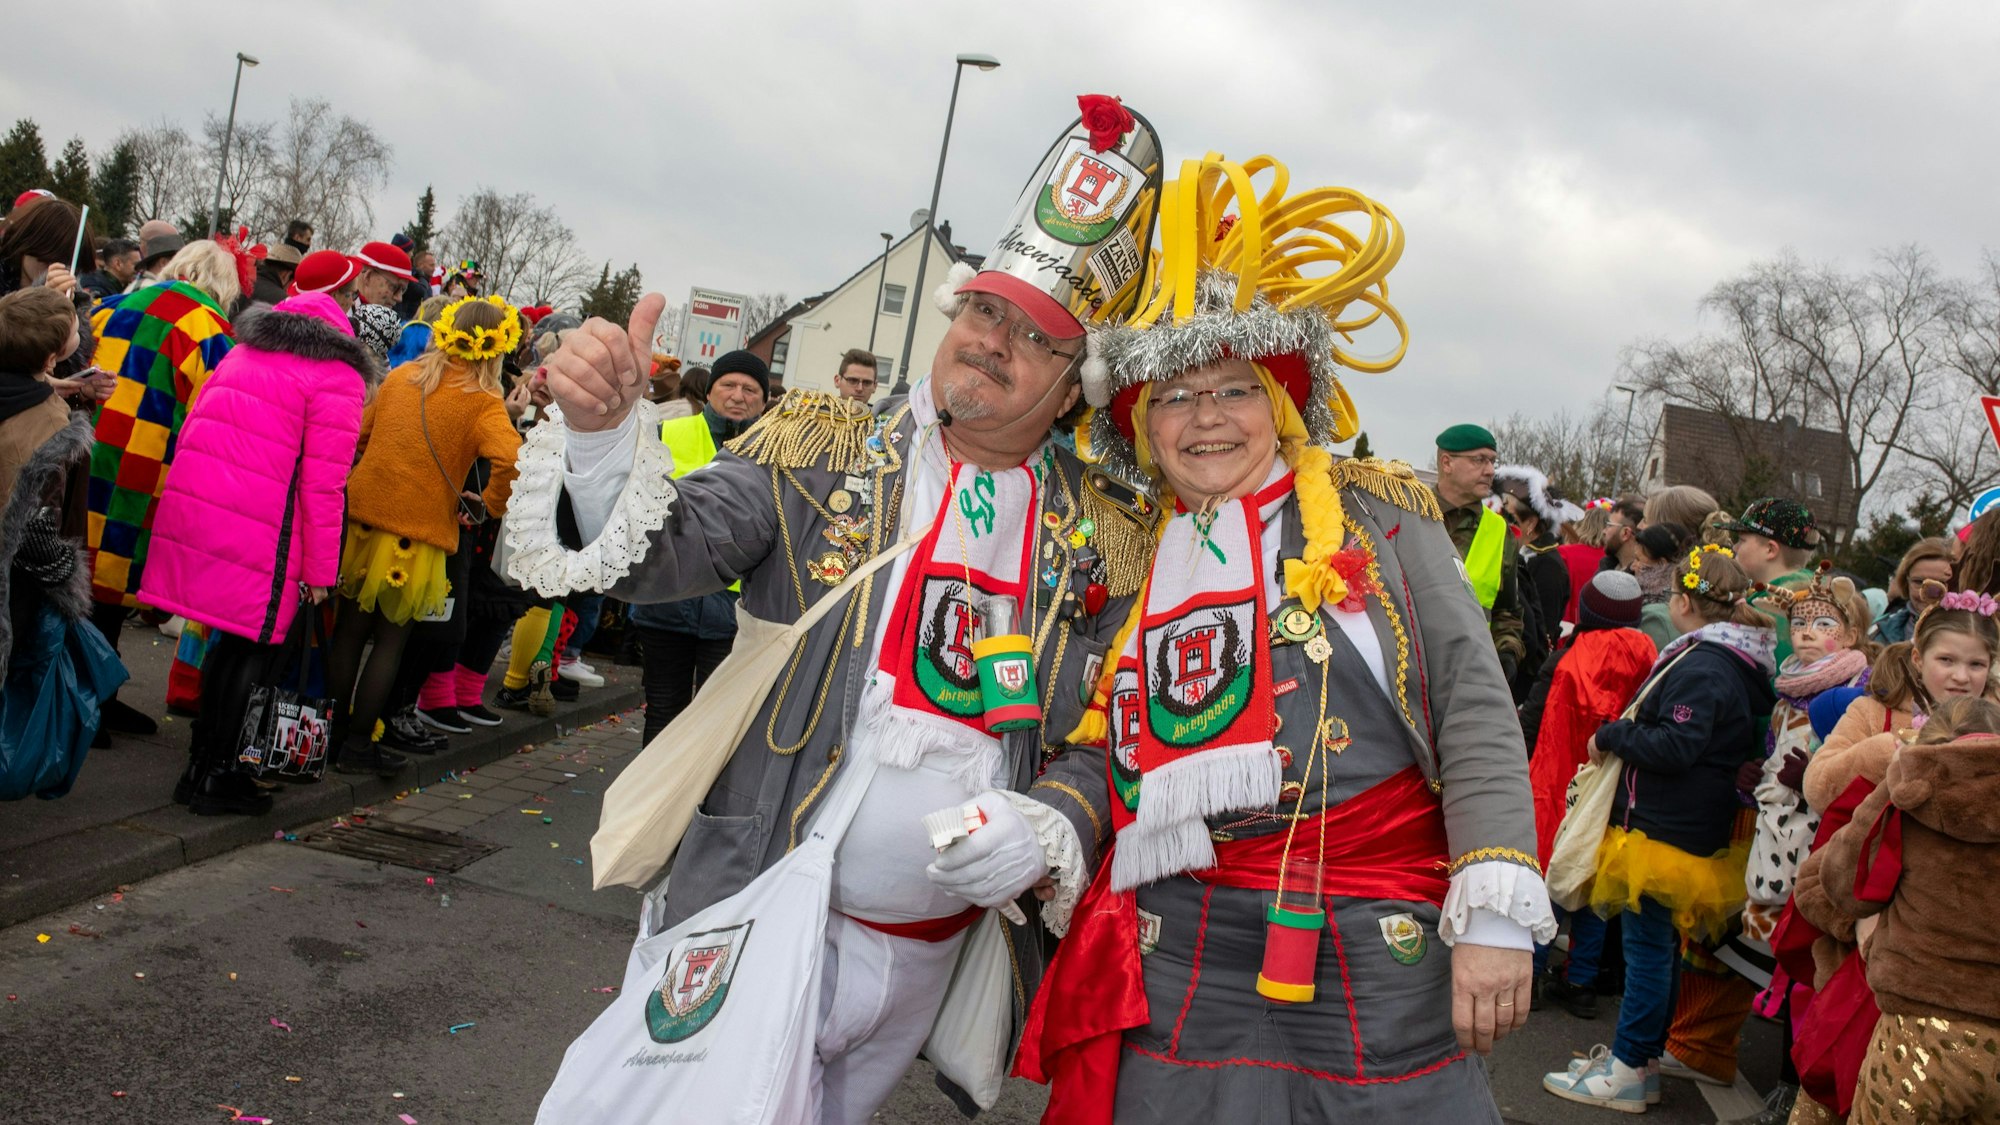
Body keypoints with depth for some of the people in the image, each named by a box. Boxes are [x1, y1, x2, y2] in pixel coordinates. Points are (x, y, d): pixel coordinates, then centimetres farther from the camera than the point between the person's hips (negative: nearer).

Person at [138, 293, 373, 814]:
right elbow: (323, 483, -8)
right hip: (259, 530, -7)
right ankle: (214, 776, 11)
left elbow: (192, 431, 21)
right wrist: (320, 570, -4)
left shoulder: (243, 352, 21)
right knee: (252, 646, 6)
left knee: (231, 639, 17)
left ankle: (201, 764, 24)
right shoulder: (338, 379, -2)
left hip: (190, 509, 7)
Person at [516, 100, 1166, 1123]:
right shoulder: (824, 451, 0)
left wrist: (1050, 827, -16)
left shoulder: (1109, 536, 3)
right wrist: (605, 435, -30)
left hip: (933, 954, 2)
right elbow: (660, 553, -12)